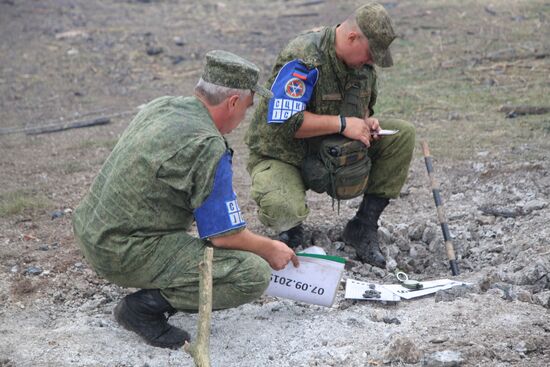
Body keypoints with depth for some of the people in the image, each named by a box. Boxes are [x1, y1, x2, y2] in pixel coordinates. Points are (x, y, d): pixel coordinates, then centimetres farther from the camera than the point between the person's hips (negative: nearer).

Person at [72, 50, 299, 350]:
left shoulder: (161, 105, 7)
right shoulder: (208, 147, -19)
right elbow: (224, 236, -14)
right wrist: (270, 249, 5)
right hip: (125, 254, -9)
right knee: (255, 274, -13)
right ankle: (146, 305, -7)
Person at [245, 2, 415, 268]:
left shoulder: (362, 61, 0)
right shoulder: (304, 59, -26)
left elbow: (363, 104, 19)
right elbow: (283, 121, -32)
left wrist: (366, 122, -6)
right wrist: (342, 124, -29)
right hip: (281, 156, -7)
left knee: (402, 134, -7)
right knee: (284, 208, -40)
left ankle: (363, 227, -3)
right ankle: (290, 229, 1)